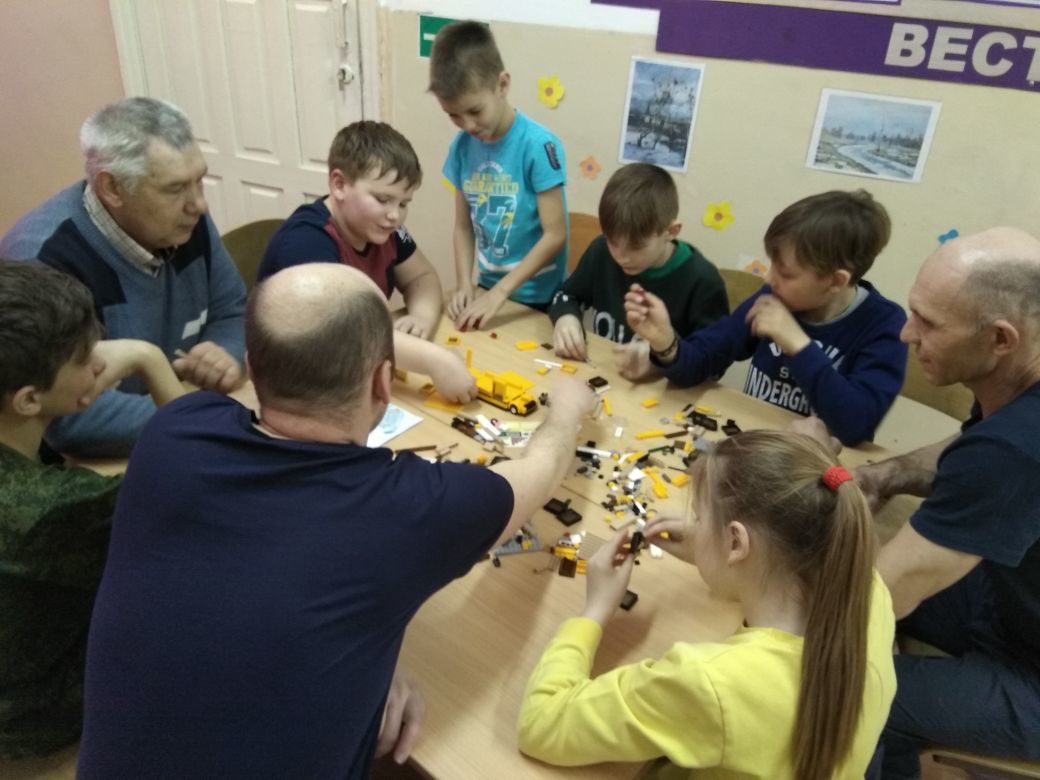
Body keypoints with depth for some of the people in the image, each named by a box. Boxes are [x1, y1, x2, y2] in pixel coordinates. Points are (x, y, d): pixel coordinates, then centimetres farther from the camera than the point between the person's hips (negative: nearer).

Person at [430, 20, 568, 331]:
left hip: (536, 296, -4)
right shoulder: (462, 146, -4)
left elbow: (555, 235, -19)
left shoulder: (537, 146, -19)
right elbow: (463, 226, 3)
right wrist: (465, 285, -11)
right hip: (487, 288, 5)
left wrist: (499, 292, -20)